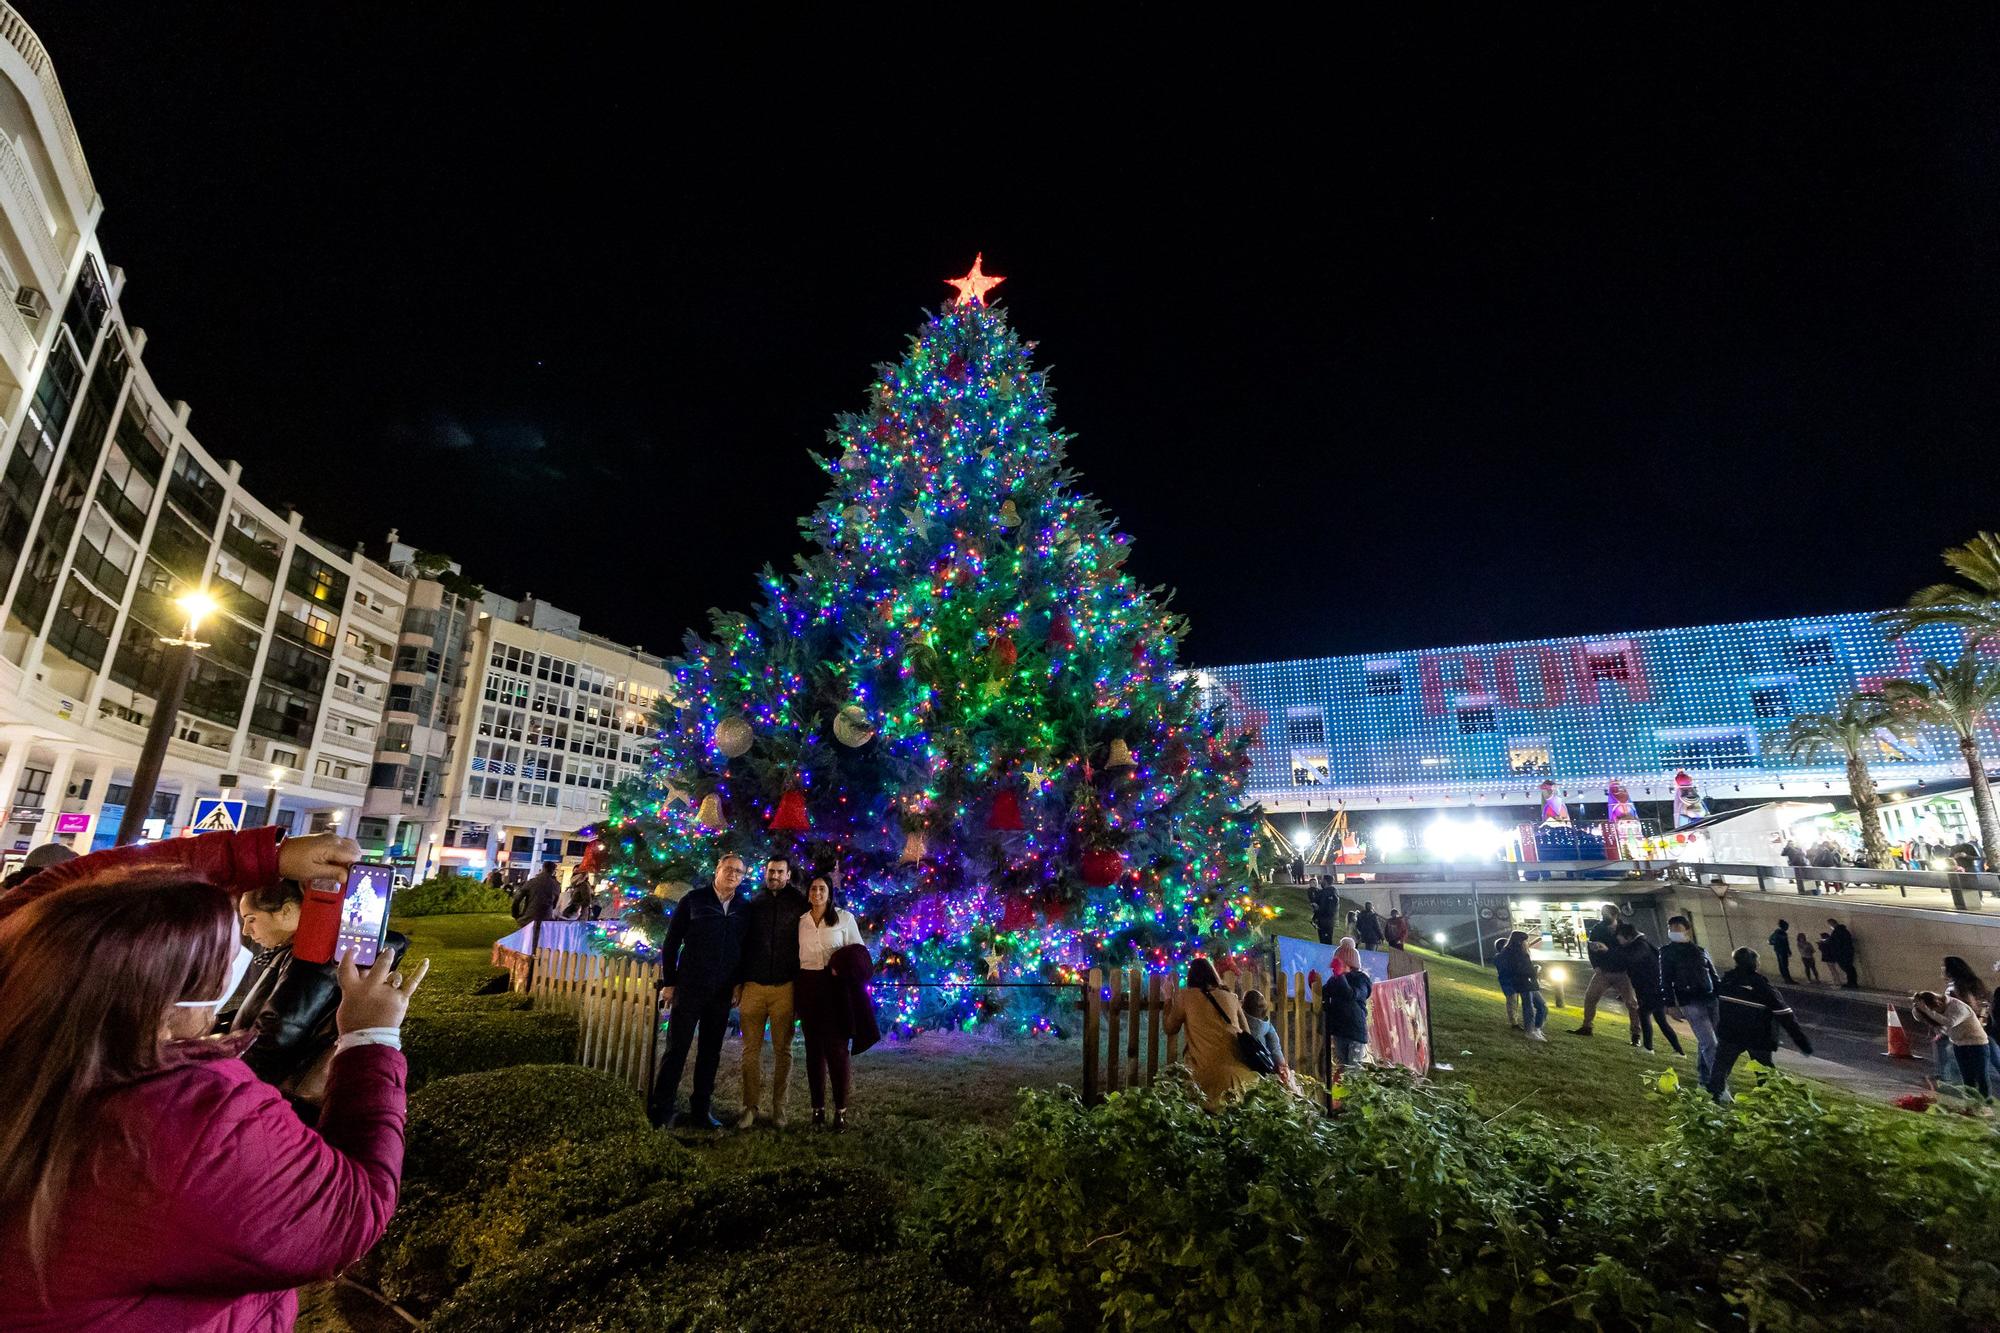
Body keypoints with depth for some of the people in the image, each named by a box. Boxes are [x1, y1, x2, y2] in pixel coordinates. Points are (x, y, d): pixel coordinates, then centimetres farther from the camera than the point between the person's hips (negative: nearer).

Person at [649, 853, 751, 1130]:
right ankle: (661, 1111, 13)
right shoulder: (694, 899, -3)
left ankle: (699, 1111, 22)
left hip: (722, 993, 3)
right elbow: (671, 942, -1)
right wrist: (669, 982, -3)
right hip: (689, 988, -3)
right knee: (677, 1049, 1)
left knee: (711, 1053, 10)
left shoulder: (743, 909, 6)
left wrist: (739, 982, 4)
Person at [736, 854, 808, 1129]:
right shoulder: (753, 905, 8)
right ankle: (751, 1107, 13)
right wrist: (737, 984, 6)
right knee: (751, 1049, 3)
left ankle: (778, 1108, 14)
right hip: (753, 986, 1)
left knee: (783, 1050, 5)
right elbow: (740, 945, 11)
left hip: (784, 988, -1)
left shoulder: (799, 906, 2)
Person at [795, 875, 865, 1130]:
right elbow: (795, 955, 13)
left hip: (836, 985, -3)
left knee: (836, 1045, -5)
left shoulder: (845, 917, 1)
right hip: (807, 985, 3)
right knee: (814, 1046, 7)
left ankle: (841, 1109, 4)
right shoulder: (800, 921, 9)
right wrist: (795, 992, 7)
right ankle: (818, 1108, 17)